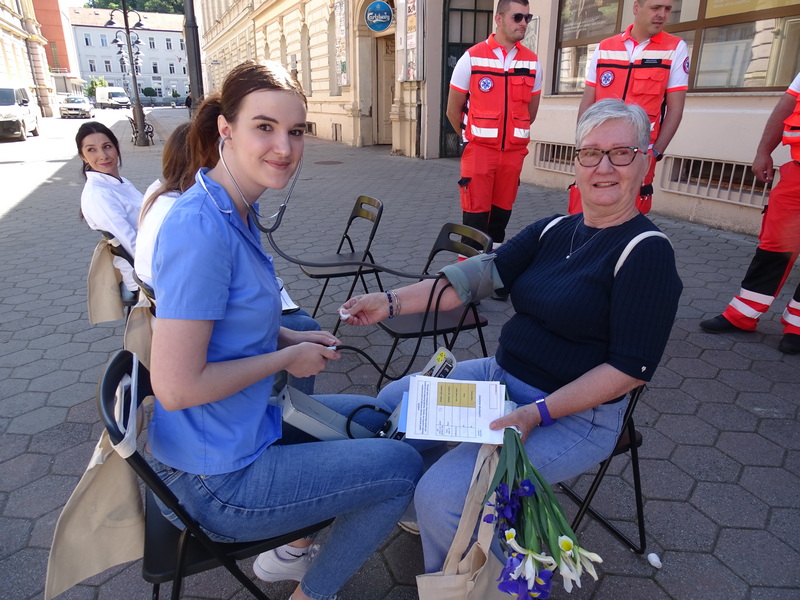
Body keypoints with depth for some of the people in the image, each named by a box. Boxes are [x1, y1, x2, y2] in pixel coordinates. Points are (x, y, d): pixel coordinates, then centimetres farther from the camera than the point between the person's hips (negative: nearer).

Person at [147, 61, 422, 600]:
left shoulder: (234, 212, 2)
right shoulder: (202, 230, -28)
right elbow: (176, 387, -28)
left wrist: (292, 337, 0)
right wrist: (287, 357, -17)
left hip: (243, 426, 9)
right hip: (217, 479, -9)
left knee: (368, 419, 23)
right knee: (403, 466, 1)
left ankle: (292, 547, 33)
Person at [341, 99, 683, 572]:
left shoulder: (647, 251, -14)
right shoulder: (554, 230, 5)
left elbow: (632, 368, -18)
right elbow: (483, 273, -4)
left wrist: (535, 414, -26)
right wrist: (392, 301, -15)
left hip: (576, 417, -7)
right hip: (501, 375, 8)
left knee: (441, 495, -22)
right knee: (394, 402, 10)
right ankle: (422, 515, 30)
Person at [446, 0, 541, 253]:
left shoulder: (532, 62, 6)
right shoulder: (472, 58, -3)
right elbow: (453, 110, 3)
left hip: (514, 152, 3)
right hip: (479, 151, -3)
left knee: (502, 213, 10)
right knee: (475, 214, -4)